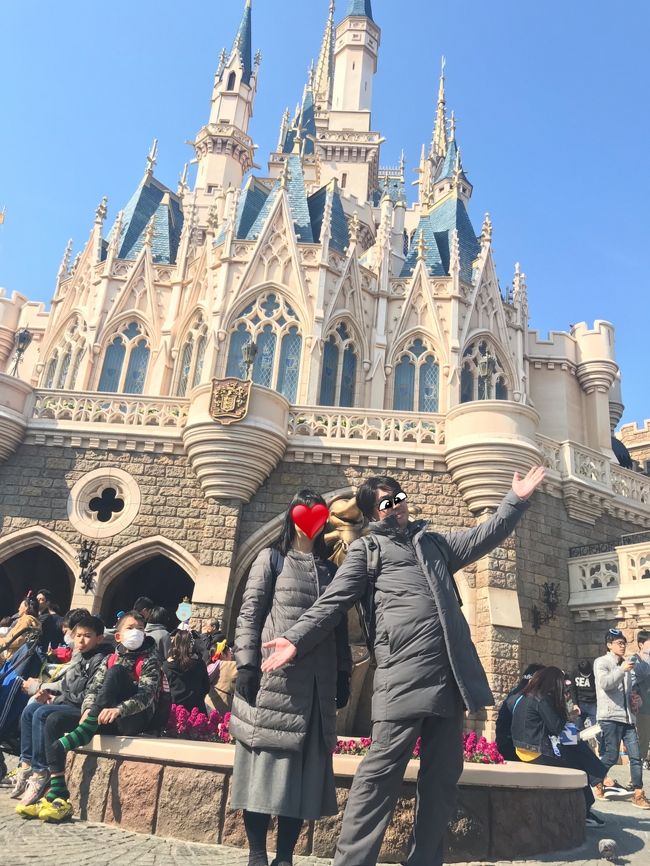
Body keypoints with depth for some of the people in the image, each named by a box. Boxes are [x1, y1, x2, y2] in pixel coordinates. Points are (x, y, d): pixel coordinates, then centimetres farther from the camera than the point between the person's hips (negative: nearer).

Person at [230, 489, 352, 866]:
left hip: (317, 683, 4)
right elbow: (249, 614, -1)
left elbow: (340, 626, 15)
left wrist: (344, 675, 10)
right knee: (266, 763, 2)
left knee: (306, 770, 6)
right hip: (274, 677, -4)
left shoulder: (331, 569, 16)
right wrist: (246, 665, -10)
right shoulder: (272, 559, 5)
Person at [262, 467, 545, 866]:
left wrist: (517, 500, 20)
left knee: (443, 773, 10)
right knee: (382, 771, -8)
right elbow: (334, 601, 3)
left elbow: (483, 537, 27)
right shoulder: (366, 547, 10)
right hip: (404, 671, -5)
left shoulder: (435, 542, 25)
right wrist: (296, 639, -8)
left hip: (450, 671, 6)